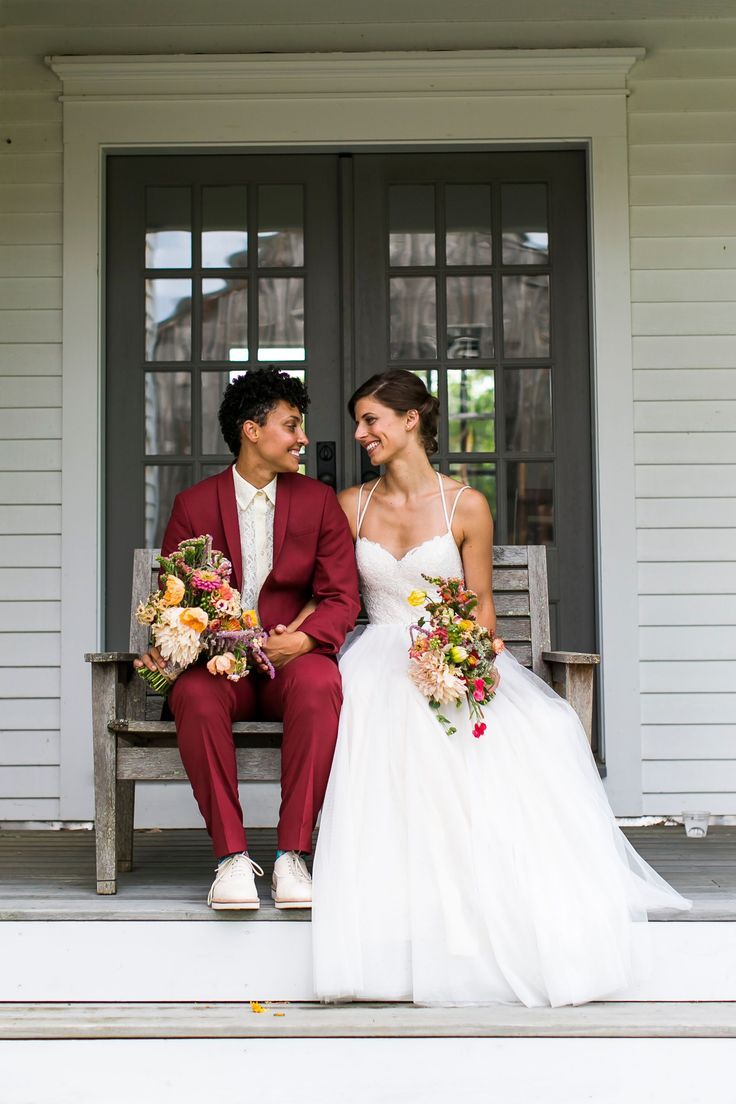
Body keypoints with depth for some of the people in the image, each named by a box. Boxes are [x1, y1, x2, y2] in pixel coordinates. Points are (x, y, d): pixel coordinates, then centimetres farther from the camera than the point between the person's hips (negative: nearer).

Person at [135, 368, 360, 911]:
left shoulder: (319, 500, 10)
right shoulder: (194, 505, 8)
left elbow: (341, 596, 4)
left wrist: (303, 638, -18)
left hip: (293, 660, 0)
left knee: (320, 685, -35)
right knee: (195, 697, -35)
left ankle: (293, 854, -30)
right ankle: (231, 855, -28)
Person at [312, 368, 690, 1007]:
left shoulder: (466, 507, 5)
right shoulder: (351, 506, 12)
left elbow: (481, 605, 6)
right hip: (380, 661, 1)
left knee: (539, 728, -33)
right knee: (390, 741, -36)